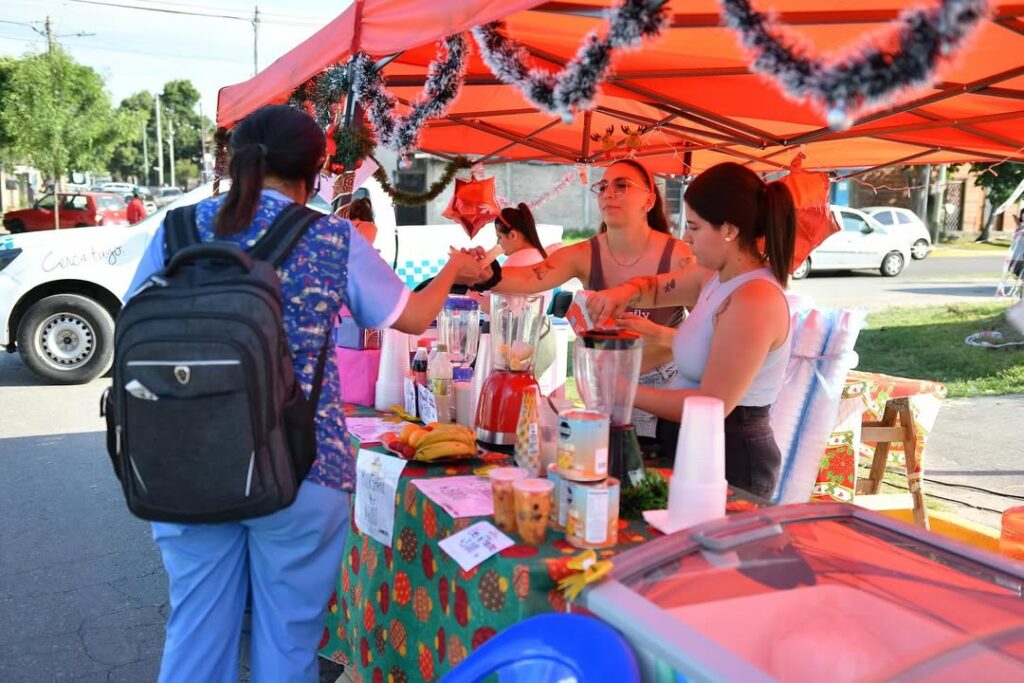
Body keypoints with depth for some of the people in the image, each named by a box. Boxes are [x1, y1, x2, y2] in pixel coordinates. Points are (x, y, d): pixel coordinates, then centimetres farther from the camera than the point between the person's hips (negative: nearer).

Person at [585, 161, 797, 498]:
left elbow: (713, 404, -25)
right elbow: (657, 288, 24)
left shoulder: (754, 300, -23)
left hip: (733, 460, -8)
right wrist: (626, 291, 1)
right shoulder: (715, 276, 5)